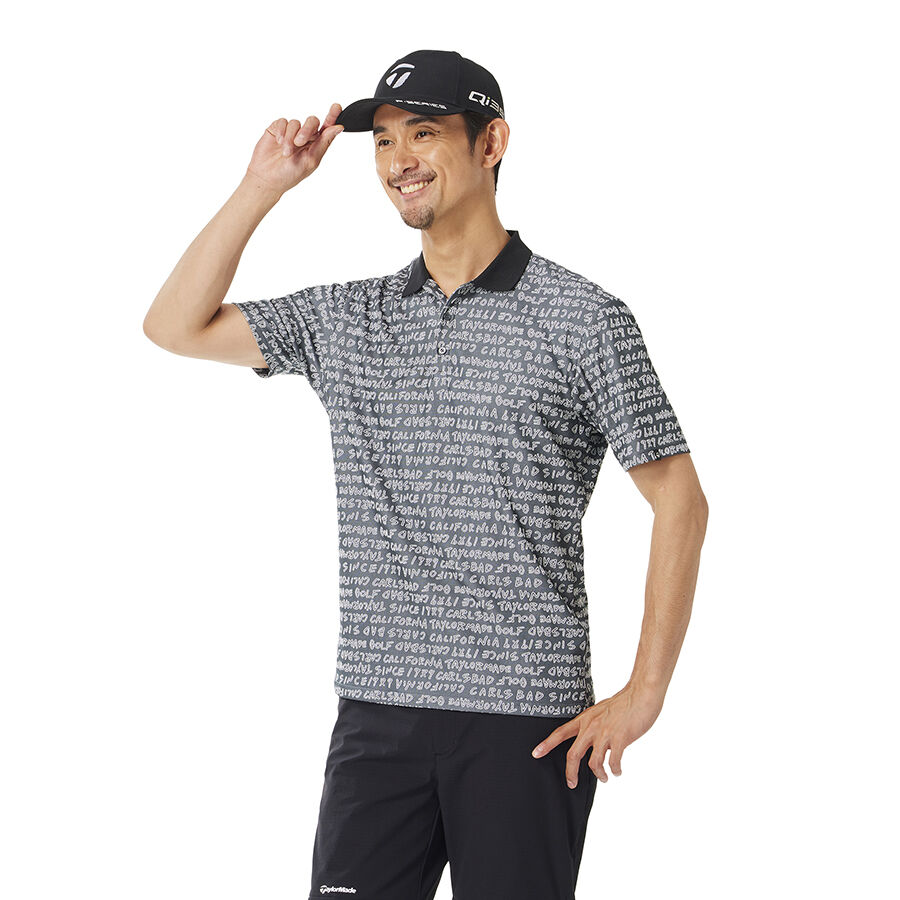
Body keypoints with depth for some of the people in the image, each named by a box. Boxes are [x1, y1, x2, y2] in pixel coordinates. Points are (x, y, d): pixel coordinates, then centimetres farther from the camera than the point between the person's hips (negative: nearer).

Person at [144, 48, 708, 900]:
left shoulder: (581, 317, -1)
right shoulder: (345, 319, 12)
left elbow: (679, 502, -1)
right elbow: (177, 326, 11)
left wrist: (644, 693, -7)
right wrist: (263, 186, 4)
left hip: (527, 722, -4)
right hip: (376, 712, 4)